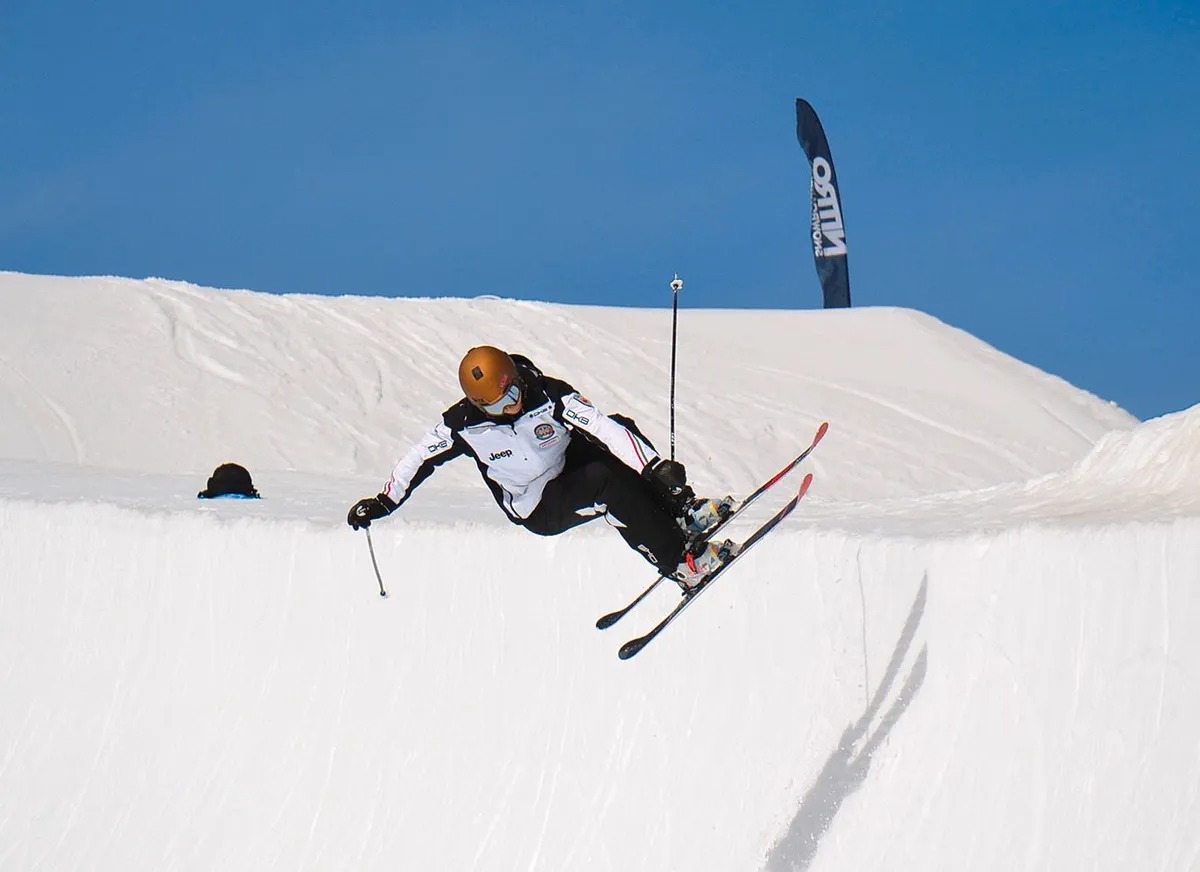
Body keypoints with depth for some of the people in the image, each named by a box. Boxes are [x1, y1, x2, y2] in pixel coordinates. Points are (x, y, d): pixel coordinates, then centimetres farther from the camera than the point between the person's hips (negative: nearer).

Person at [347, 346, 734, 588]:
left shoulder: (550, 396, -19)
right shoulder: (463, 425, -16)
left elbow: (604, 426, -27)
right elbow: (418, 458, 0)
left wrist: (656, 468, -37)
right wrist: (383, 501, 2)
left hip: (573, 466, 3)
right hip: (541, 512, -3)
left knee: (620, 429, -25)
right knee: (607, 483, -33)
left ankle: (682, 512, -18)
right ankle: (681, 562, -34)